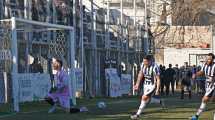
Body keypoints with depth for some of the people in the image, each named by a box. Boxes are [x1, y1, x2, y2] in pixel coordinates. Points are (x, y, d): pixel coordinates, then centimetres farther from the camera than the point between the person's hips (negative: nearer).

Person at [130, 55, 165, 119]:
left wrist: (157, 90, -19)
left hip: (153, 85, -7)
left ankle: (138, 114, -7)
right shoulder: (143, 65, -6)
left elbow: (158, 79, -19)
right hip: (146, 84, 7)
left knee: (144, 98, -14)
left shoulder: (154, 67, -25)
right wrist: (137, 84, 8)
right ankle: (160, 101, 39)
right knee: (148, 99, 13)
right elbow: (140, 74, 10)